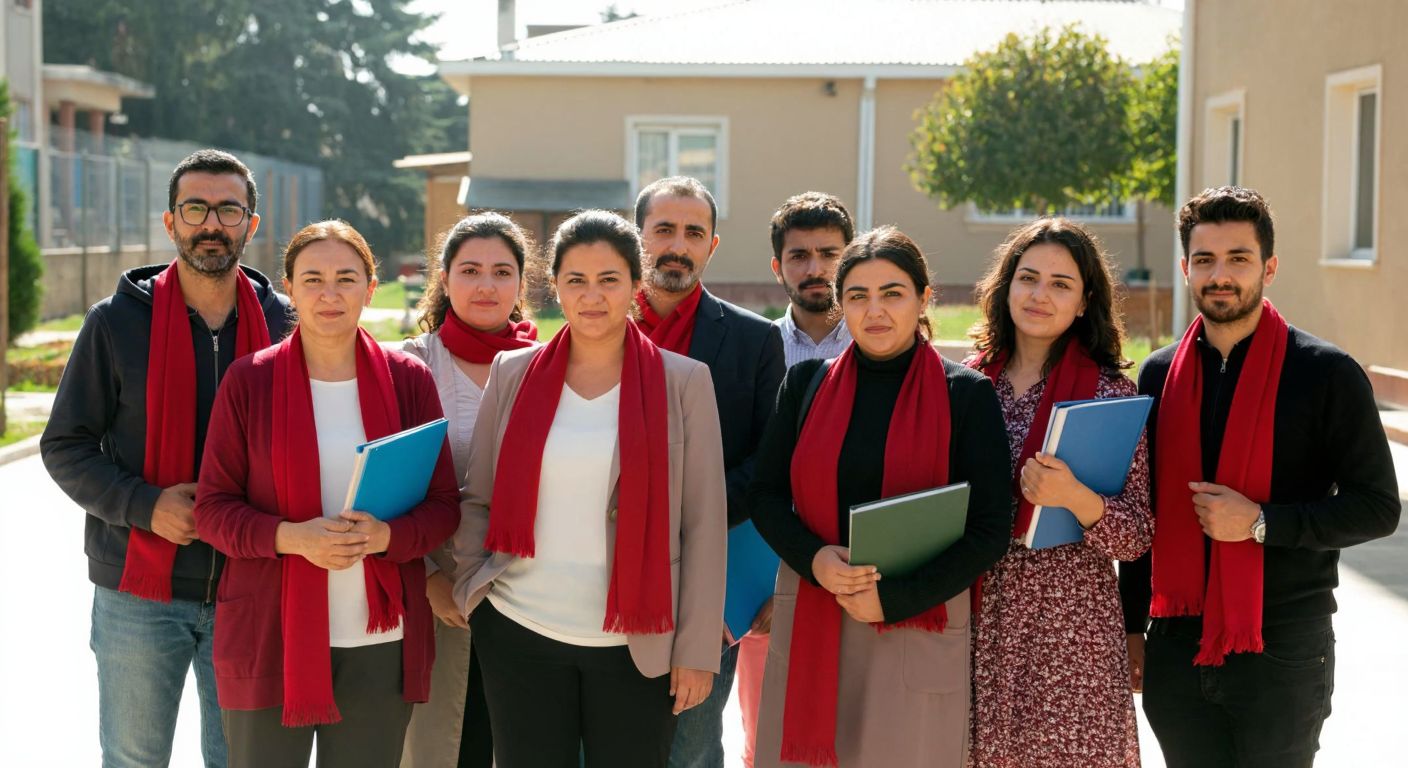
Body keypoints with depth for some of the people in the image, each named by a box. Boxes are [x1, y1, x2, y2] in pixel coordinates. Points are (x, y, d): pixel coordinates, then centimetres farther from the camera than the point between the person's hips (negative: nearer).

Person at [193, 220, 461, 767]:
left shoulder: (409, 380, 3)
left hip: (380, 641, 1)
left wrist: (386, 535, -16)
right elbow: (213, 508, 0)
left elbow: (443, 505, 4)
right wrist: (291, 536, -18)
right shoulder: (249, 381, 0)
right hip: (270, 638, -1)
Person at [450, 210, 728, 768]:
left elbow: (704, 525, -2)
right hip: (519, 635, 2)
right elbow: (477, 500, 11)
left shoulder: (684, 382, -1)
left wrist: (697, 649, -5)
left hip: (637, 646, -1)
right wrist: (468, 587, -3)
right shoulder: (512, 374, 5)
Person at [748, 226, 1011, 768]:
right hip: (809, 621, 2)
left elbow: (989, 531, -4)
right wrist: (814, 560, -11)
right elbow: (766, 495, 8)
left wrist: (895, 598, -13)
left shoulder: (966, 394, -2)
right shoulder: (807, 383, 6)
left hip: (918, 629, -2)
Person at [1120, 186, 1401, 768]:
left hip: (1282, 653, -3)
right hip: (1177, 645, 4)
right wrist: (1132, 624, 13)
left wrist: (1260, 522, -17)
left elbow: (1377, 506, -6)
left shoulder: (1326, 374, -6)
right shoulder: (1160, 375, 7)